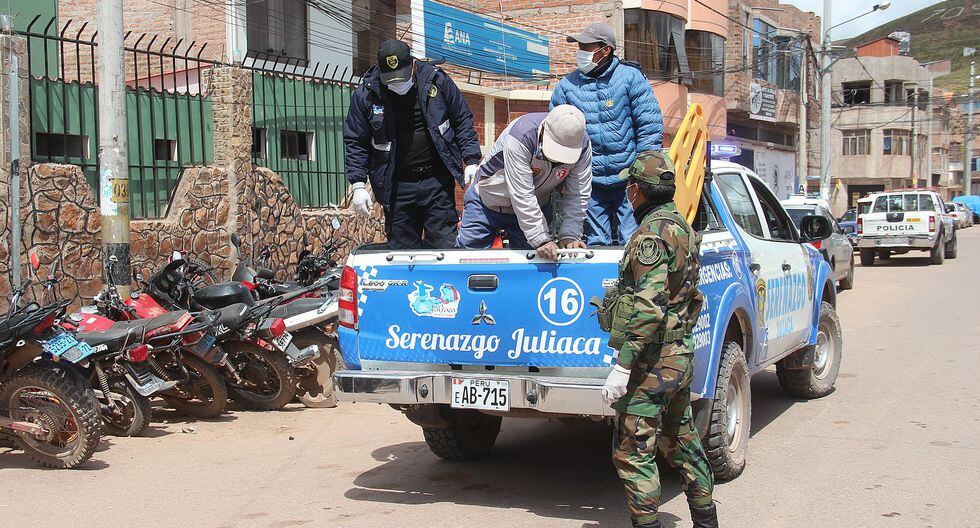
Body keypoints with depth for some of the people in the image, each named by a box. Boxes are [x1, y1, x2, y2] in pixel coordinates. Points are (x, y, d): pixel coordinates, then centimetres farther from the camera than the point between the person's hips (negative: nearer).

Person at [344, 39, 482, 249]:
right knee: (401, 248, 6)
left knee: (444, 245, 3)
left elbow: (462, 120, 8)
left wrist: (471, 160, 1)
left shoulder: (437, 81, -3)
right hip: (396, 187, 0)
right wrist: (358, 185, -4)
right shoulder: (365, 94, -4)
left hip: (437, 180, 0)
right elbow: (355, 143, 3)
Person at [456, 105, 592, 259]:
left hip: (536, 207, 3)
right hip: (489, 201, -3)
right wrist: (542, 240, -38)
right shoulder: (520, 137, -37)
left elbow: (578, 195, -17)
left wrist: (570, 236, -27)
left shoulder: (582, 145, -22)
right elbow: (522, 196, -37)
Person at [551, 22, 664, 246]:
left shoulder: (630, 77, -2)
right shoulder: (567, 85, 6)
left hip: (628, 179, -2)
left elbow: (650, 127, -1)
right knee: (596, 243, 8)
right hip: (590, 183, 3)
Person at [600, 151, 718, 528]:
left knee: (633, 452, -4)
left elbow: (649, 308, -24)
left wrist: (622, 366, -24)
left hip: (651, 364, -10)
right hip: (681, 356, 10)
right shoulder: (684, 228, 13)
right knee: (682, 442, 19)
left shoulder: (651, 234, -17)